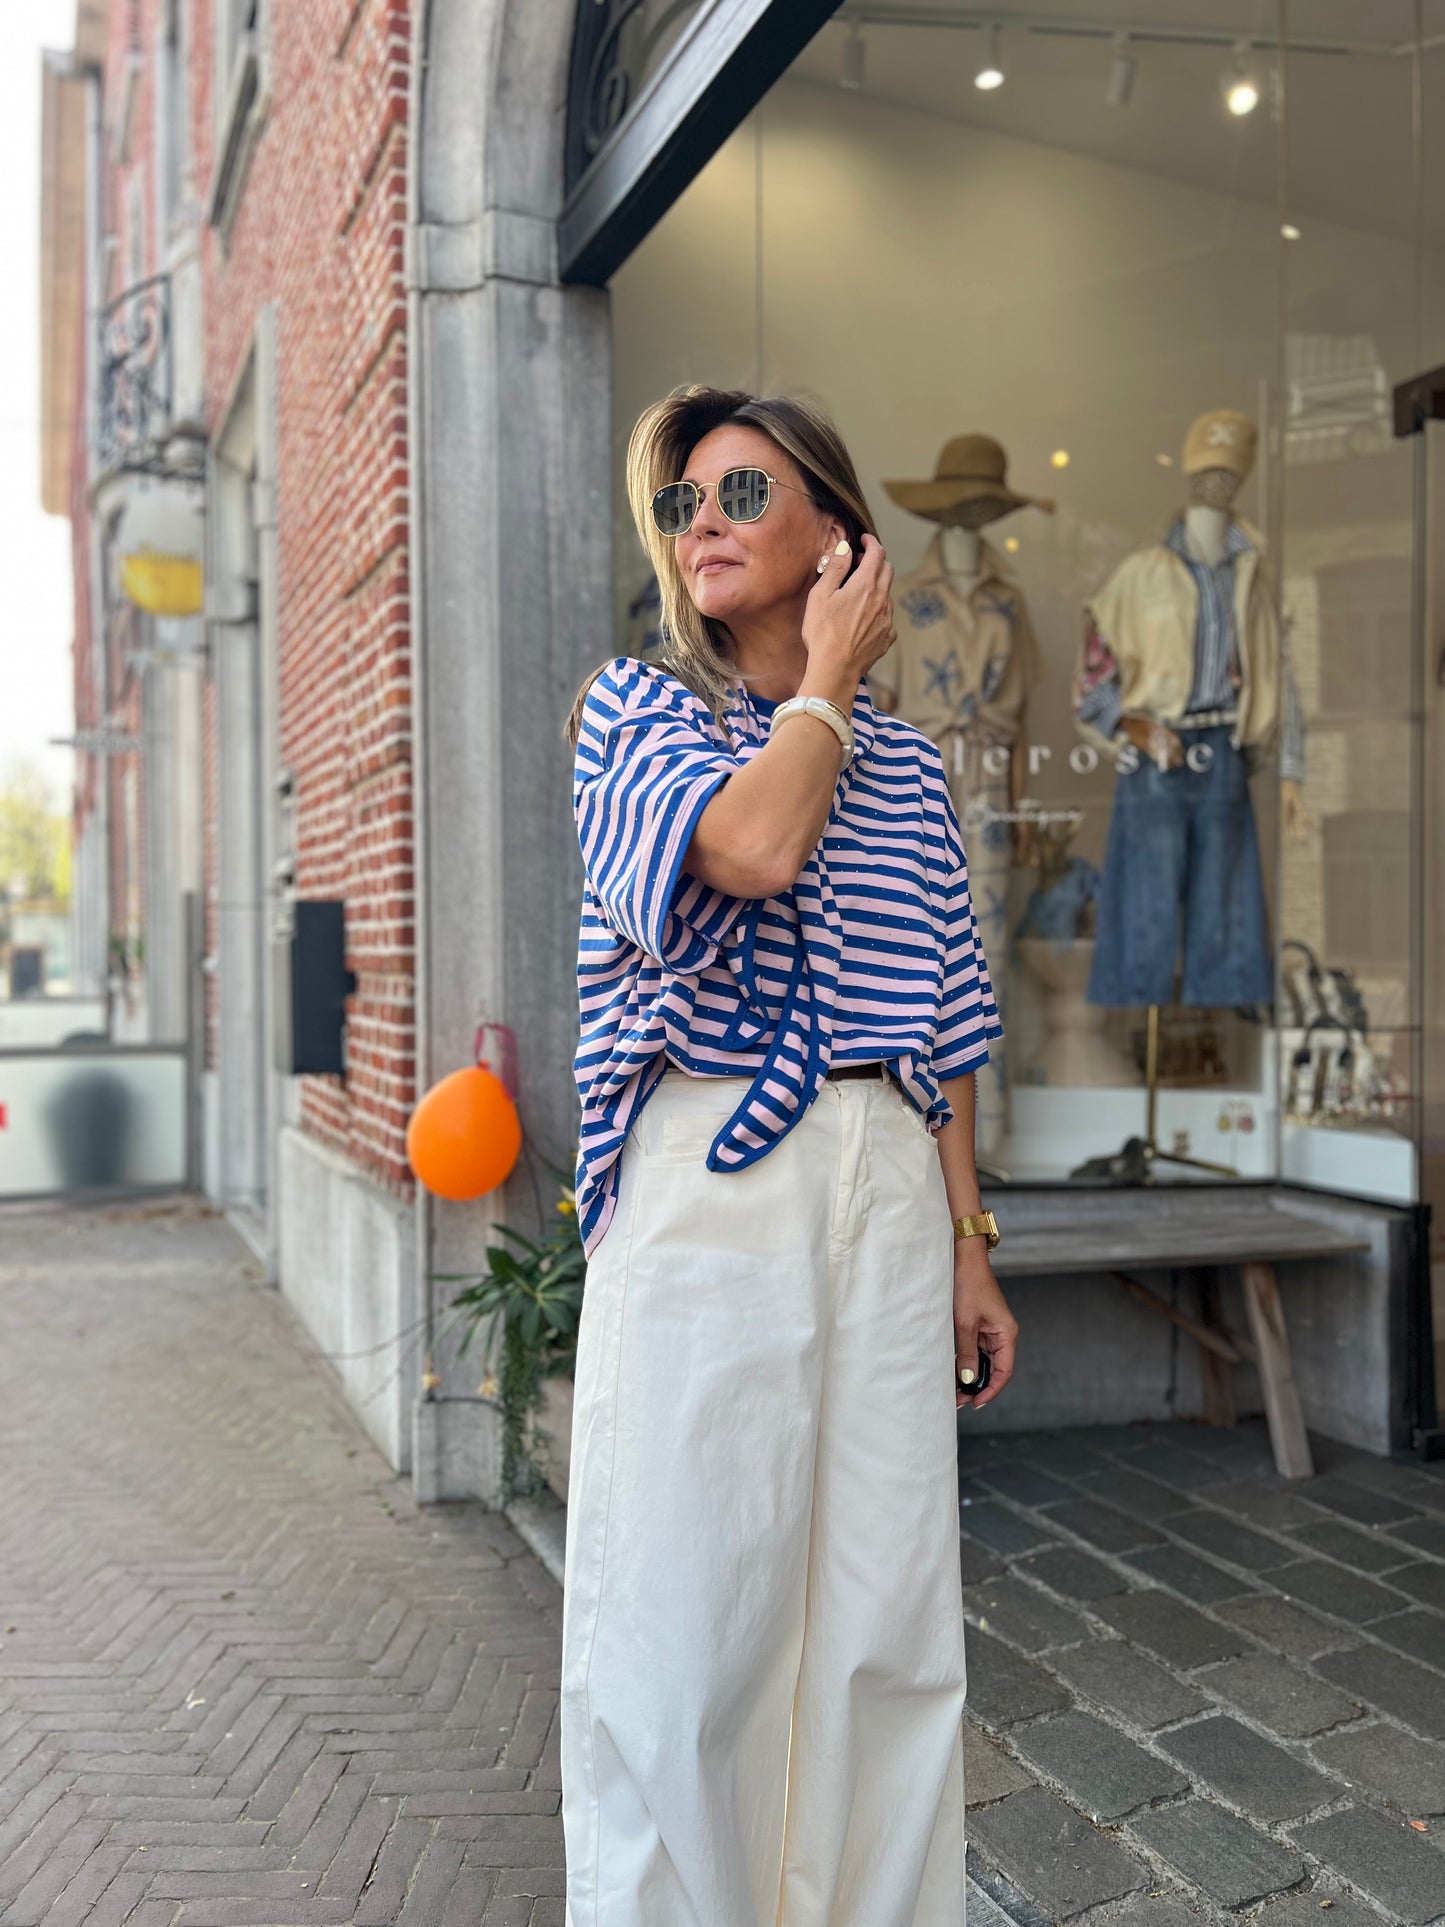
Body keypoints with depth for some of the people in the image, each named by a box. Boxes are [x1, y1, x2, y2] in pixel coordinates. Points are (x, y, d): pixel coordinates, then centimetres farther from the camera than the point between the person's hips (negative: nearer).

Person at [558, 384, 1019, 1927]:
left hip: (889, 1187, 4)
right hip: (708, 1179, -3)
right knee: (691, 1605, 1)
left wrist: (969, 1245, 10)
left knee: (888, 1608, 9)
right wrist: (828, 677, -1)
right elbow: (751, 843, -18)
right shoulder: (634, 706, 5)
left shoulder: (905, 763, 15)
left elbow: (940, 1024, 15)